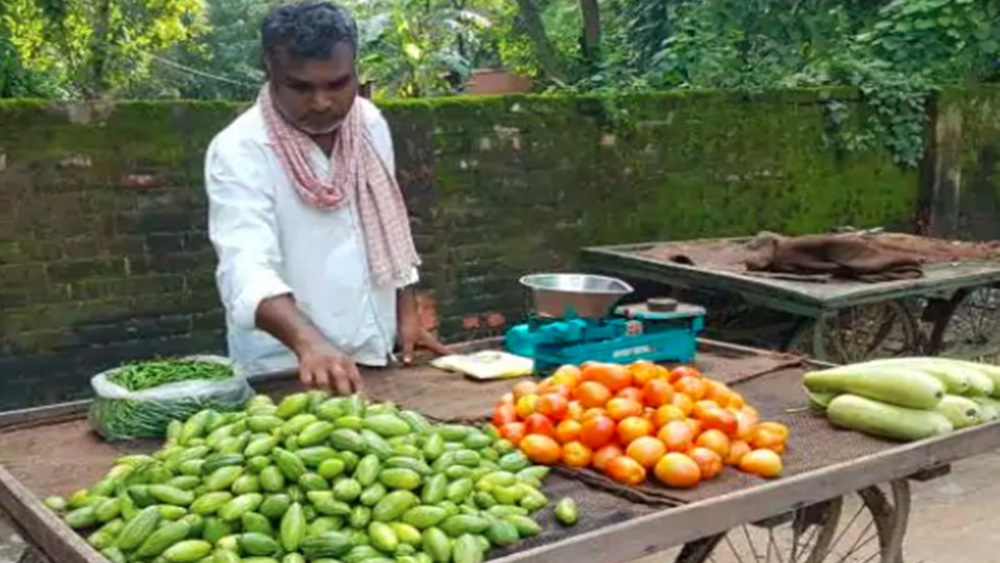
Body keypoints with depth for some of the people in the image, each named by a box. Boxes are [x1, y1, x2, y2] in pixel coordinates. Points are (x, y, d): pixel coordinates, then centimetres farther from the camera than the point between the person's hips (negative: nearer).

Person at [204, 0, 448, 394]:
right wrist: (308, 343, -45)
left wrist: (406, 315, 8)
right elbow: (247, 268, -30)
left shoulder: (371, 123, 1)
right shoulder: (239, 150, -18)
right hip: (285, 372, -5)